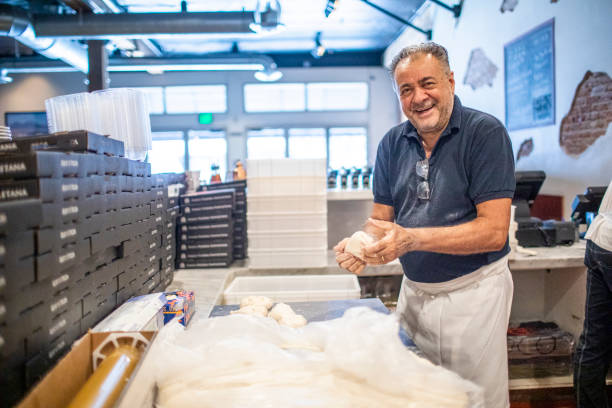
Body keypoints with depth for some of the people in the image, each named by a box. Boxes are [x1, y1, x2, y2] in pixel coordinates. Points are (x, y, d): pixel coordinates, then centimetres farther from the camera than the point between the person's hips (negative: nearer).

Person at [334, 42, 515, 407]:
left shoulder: (486, 132, -14)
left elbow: (494, 231, -20)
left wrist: (412, 238, -29)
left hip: (473, 291, -5)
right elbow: (383, 218, 5)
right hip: (414, 290, 5)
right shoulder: (393, 143, 2)